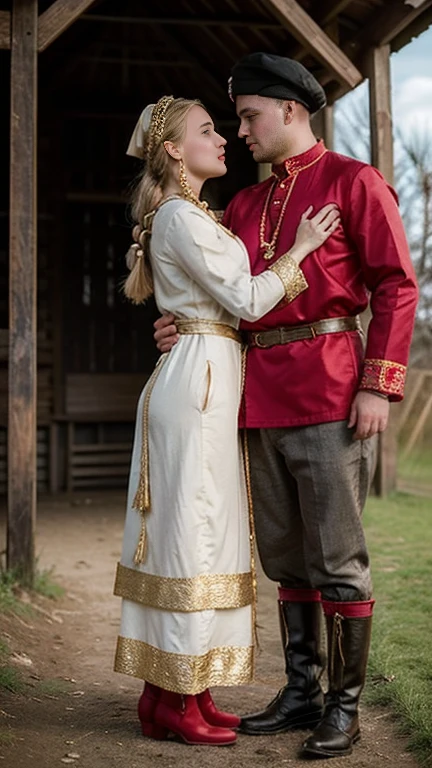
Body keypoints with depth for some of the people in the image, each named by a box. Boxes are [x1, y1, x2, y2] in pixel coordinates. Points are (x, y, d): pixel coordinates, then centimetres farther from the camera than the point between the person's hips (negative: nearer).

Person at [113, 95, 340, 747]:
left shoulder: (191, 216, 22)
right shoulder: (181, 216, -9)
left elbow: (228, 298, 21)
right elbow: (246, 300, -12)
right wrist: (300, 248, -2)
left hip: (201, 381, 10)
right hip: (200, 380, -10)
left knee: (188, 533, 9)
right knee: (193, 530, -7)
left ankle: (170, 694, 16)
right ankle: (179, 703, 1)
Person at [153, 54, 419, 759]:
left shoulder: (354, 181, 1)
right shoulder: (245, 205, 19)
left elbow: (396, 286, -5)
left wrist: (379, 384, -14)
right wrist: (180, 325, 1)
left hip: (329, 393, -7)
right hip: (260, 398, 7)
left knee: (336, 559, -2)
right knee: (286, 558, 12)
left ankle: (344, 707, 10)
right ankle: (302, 692, 24)